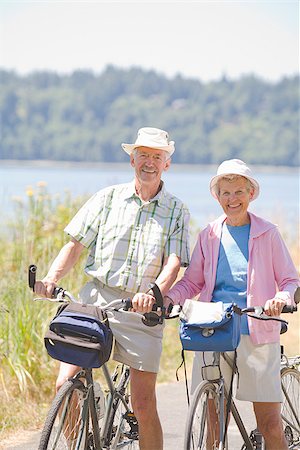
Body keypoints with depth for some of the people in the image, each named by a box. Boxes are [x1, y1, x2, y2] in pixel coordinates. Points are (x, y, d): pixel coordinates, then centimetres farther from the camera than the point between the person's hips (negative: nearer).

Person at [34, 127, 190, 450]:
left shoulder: (177, 212, 6)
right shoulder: (108, 198, 8)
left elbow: (173, 263, -6)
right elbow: (75, 244, 6)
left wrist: (154, 293, -27)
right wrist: (51, 280, -12)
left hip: (141, 311, -1)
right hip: (95, 300, 1)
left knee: (144, 404, -2)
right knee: (65, 385, -11)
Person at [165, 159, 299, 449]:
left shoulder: (267, 234, 3)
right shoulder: (209, 236, 11)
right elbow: (192, 281, 14)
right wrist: (168, 298, -6)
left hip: (257, 333, -2)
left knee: (270, 422, -5)